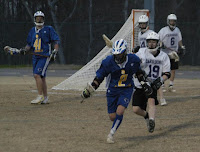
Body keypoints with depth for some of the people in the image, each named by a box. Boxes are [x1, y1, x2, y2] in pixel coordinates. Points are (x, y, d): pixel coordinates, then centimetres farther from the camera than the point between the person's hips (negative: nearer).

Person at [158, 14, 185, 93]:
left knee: (173, 70, 5)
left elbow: (179, 40, 19)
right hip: (165, 54, -5)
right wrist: (161, 44, -25)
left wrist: (182, 47, 4)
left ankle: (171, 86, 12)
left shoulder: (177, 30, 9)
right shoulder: (163, 30, -7)